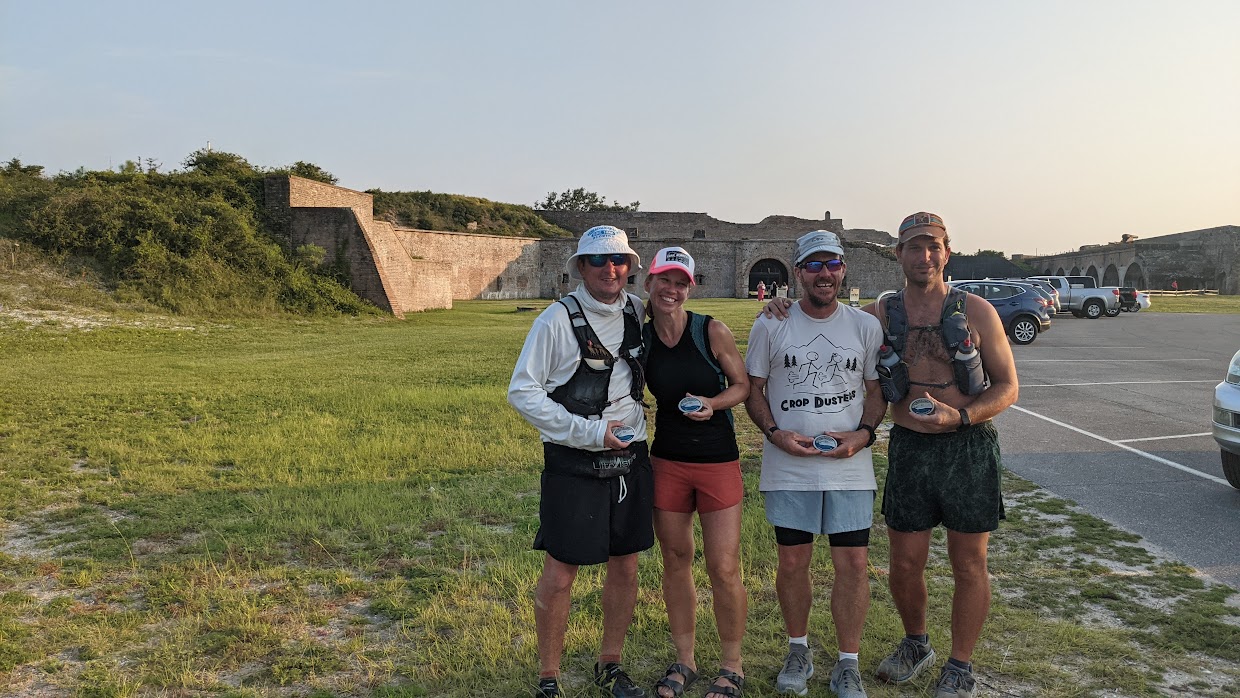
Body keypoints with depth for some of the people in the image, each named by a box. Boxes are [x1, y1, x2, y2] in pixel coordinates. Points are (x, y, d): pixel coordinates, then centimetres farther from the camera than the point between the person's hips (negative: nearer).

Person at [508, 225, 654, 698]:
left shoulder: (637, 312, 4)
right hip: (574, 464, -5)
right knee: (560, 574, 1)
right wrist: (590, 432, -15)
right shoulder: (557, 319, -12)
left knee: (625, 567, 13)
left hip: (630, 460, 5)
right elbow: (522, 393, -11)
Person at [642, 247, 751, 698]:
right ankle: (684, 661, 30)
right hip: (667, 461, 3)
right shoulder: (641, 338, -2)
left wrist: (712, 403, -19)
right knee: (676, 561, 12)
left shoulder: (712, 332, -11)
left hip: (717, 461, -3)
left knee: (723, 568, -1)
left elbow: (743, 385, -3)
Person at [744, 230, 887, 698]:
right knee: (792, 562, 8)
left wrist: (864, 433, -8)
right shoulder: (771, 324, 0)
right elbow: (752, 389, 5)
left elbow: (877, 390, 11)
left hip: (850, 467, 1)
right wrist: (775, 433, -11)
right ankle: (798, 651, 30)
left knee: (853, 564, 1)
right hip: (788, 467, 0)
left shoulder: (866, 326, 4)